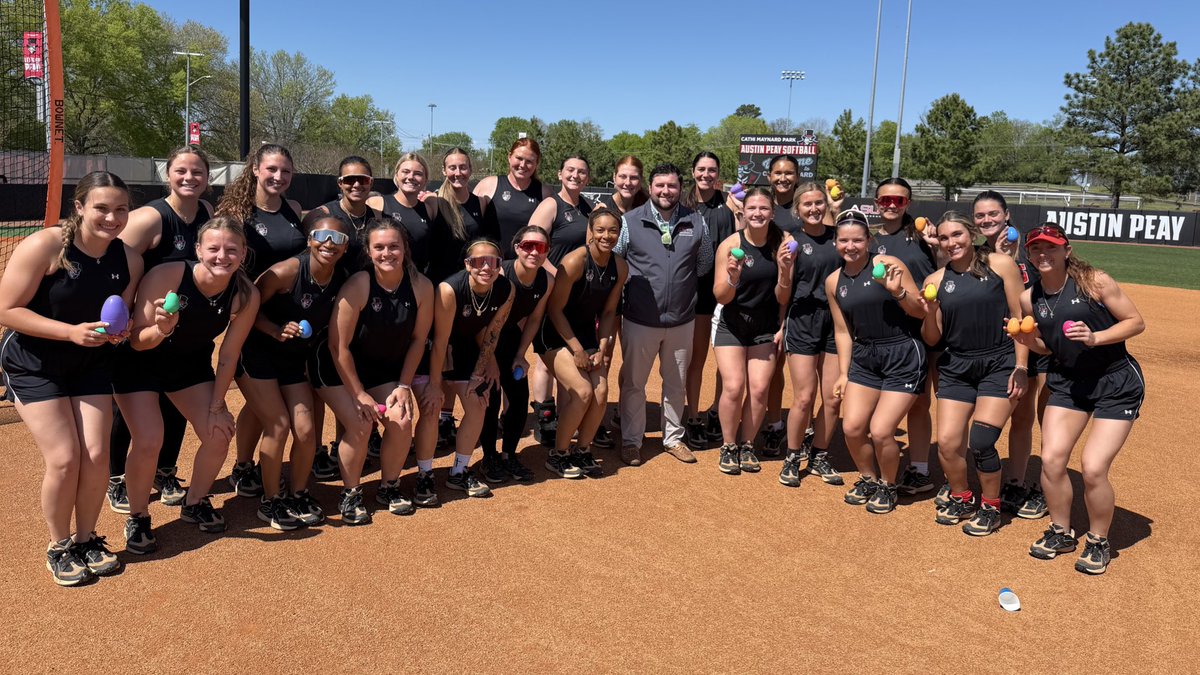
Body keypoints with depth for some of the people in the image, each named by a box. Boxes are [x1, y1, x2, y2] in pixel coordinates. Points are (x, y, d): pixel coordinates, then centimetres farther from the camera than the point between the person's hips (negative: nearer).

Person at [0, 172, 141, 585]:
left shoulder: (129, 259, -9)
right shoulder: (43, 247, -23)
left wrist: (117, 332, -18)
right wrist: (71, 332, -29)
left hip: (90, 365, 4)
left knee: (96, 455, -3)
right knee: (64, 459, -9)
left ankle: (87, 539, 22)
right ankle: (59, 547, 16)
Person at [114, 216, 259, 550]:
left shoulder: (247, 296, -22)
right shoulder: (165, 276, -32)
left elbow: (228, 356, -10)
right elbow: (136, 341, -24)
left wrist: (216, 407, -6)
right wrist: (161, 329, -45)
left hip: (191, 363, 3)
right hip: (139, 363, -3)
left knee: (219, 435, -4)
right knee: (149, 442, -17)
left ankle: (194, 504, 25)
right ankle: (137, 518, 10)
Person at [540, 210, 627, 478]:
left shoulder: (620, 267, -3)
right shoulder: (575, 261, -21)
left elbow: (608, 311, 6)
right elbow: (555, 309, -17)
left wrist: (602, 347, -4)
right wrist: (576, 349, -16)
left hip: (587, 334, 6)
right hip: (558, 336, -6)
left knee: (601, 391, -8)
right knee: (582, 392, -19)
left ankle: (581, 451, 13)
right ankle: (558, 455, 0)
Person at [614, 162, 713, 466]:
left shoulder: (696, 222, 1)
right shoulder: (630, 221, -6)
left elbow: (705, 263, 13)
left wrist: (683, 286, 9)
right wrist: (630, 288, -1)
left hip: (682, 320, 3)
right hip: (639, 320, -2)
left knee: (676, 383, 16)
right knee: (633, 383, 8)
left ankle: (673, 438, 33)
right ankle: (631, 441, 24)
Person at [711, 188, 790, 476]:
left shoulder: (782, 242, -7)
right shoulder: (730, 244, -12)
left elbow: (782, 297, -3)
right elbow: (721, 297, -10)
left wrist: (784, 269, -20)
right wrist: (733, 277, -29)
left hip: (766, 327, 2)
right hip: (732, 325, -2)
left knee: (759, 389, -4)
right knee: (733, 387, -12)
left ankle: (747, 445, 16)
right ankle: (728, 446, 9)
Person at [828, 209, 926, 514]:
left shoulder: (887, 265, -11)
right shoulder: (834, 282, 5)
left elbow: (921, 312, -7)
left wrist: (898, 291, -24)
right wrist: (843, 373, 9)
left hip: (904, 356, -5)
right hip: (865, 357, 5)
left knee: (880, 431, -9)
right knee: (852, 427, -1)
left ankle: (887, 486, 19)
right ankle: (867, 478, 27)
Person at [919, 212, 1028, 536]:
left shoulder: (1001, 265, -3)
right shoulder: (936, 281, 4)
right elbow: (932, 339, 6)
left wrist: (1021, 367, -9)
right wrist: (930, 311, -14)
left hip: (1000, 365, -3)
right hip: (956, 368, 3)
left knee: (980, 442, -13)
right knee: (947, 442, -4)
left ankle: (990, 507, 12)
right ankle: (960, 498, 24)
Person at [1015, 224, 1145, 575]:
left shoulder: (1094, 282, -14)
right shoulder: (1030, 298, -1)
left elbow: (1136, 321, -9)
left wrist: (1094, 338, -24)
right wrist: (1027, 340, -10)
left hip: (1117, 383, -4)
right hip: (1067, 381, 4)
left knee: (1093, 468, -11)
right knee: (1051, 459, -6)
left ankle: (1098, 542, 15)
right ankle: (1061, 533, 19)